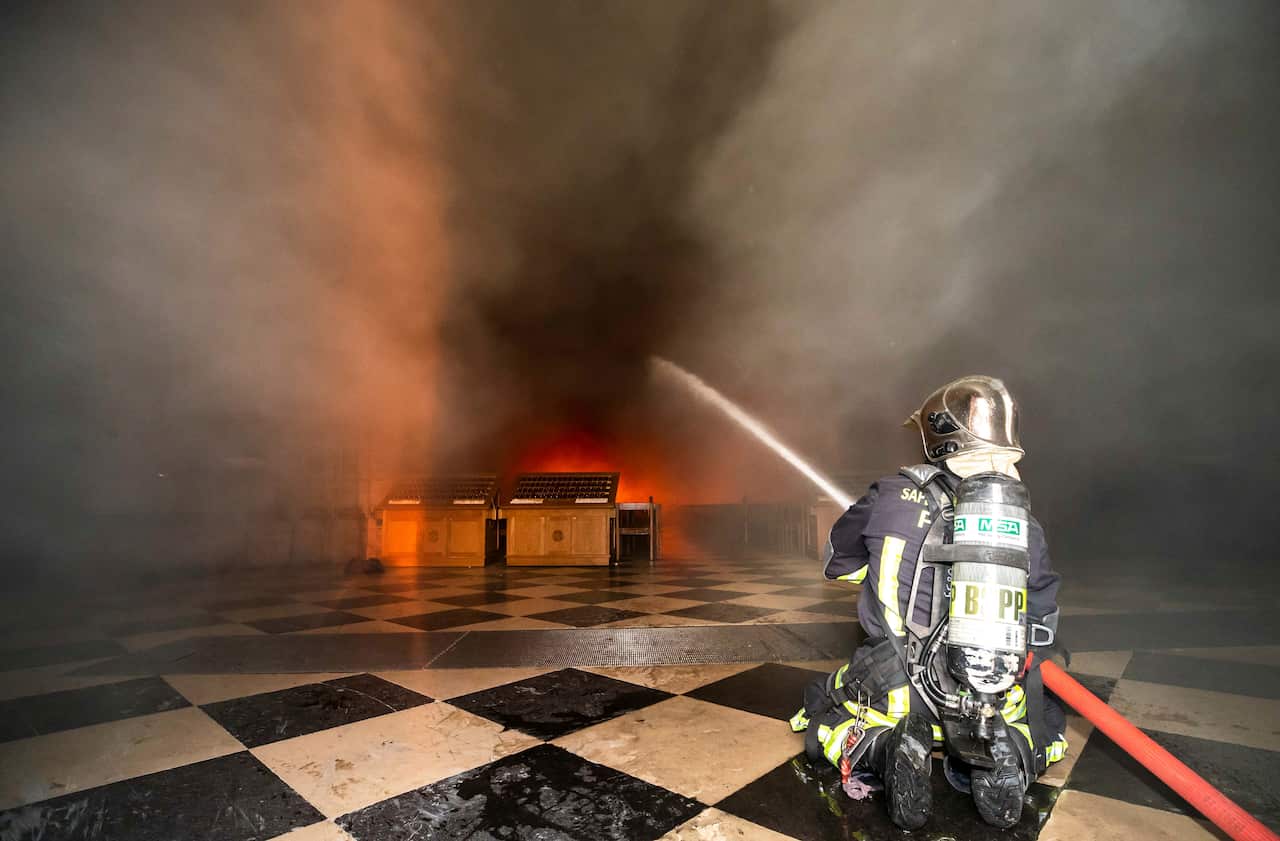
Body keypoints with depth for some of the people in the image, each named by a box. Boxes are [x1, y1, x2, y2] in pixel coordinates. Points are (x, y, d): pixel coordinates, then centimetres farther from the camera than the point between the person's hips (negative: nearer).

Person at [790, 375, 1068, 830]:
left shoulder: (891, 497, -14)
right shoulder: (1025, 526, -8)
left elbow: (837, 563, 5)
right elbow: (1042, 627, 5)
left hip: (899, 693, -2)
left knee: (820, 715, 26)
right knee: (1048, 717, 35)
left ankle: (881, 748, -7)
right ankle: (1007, 754, 0)